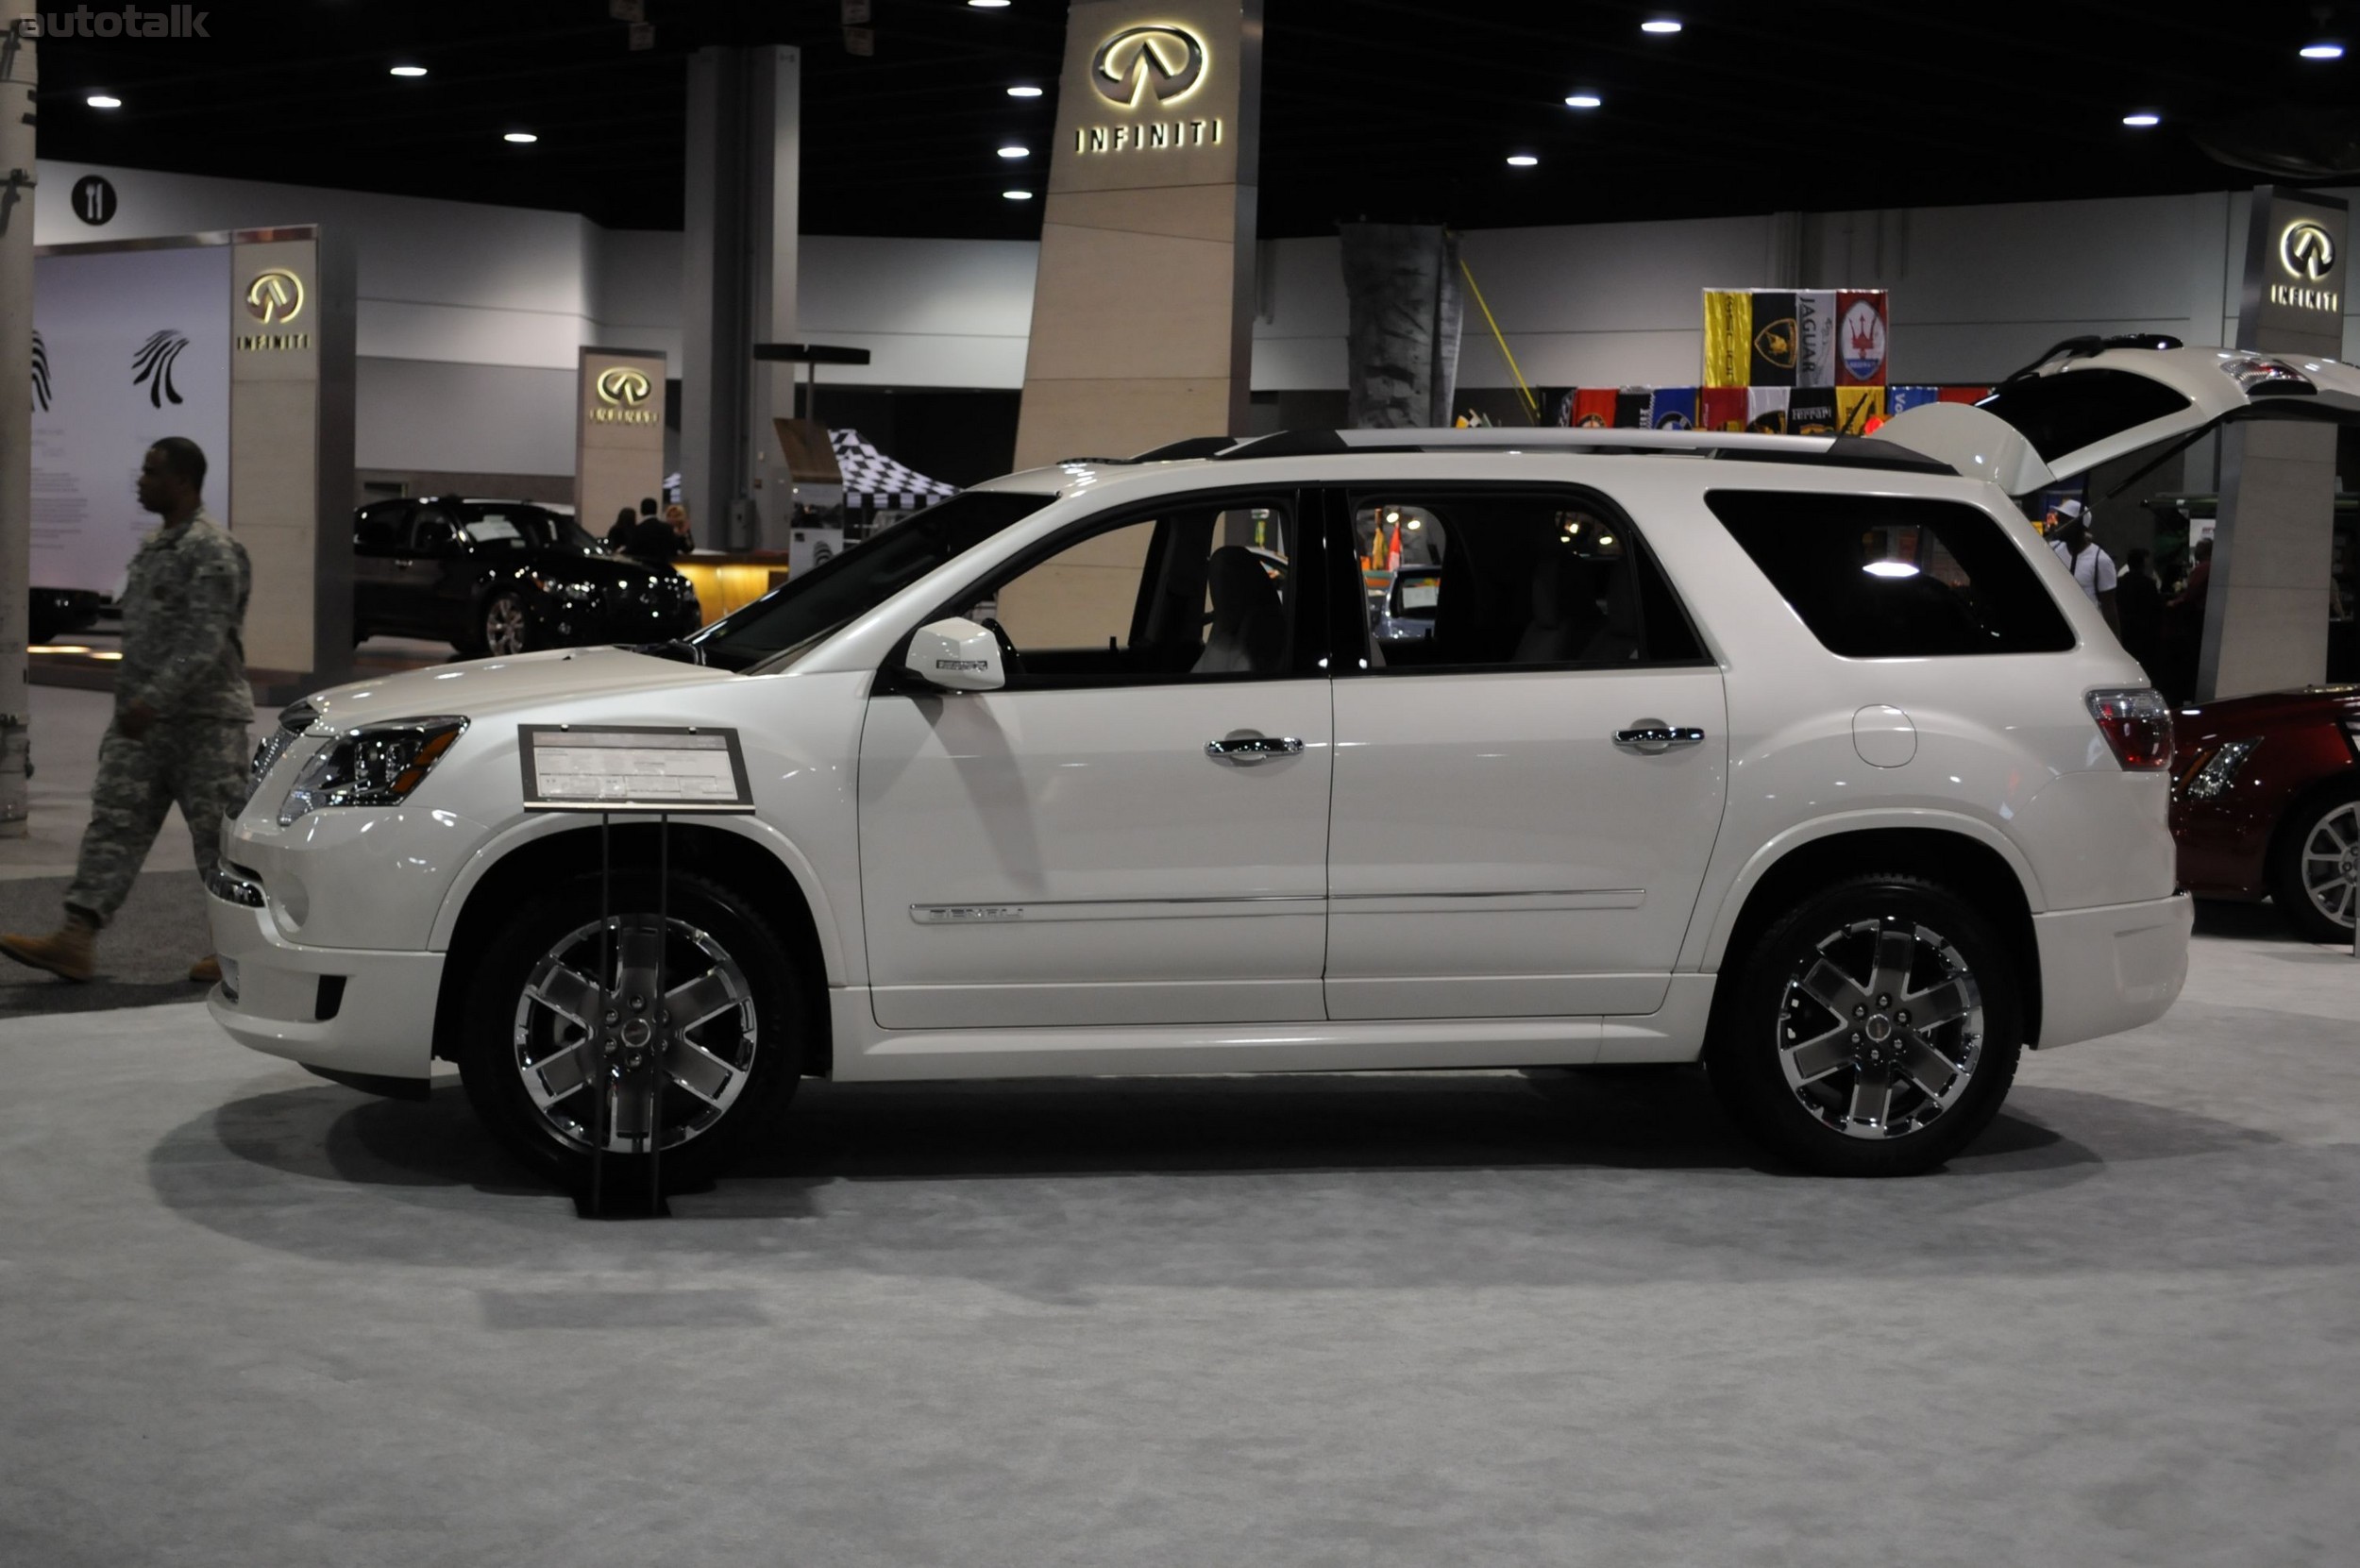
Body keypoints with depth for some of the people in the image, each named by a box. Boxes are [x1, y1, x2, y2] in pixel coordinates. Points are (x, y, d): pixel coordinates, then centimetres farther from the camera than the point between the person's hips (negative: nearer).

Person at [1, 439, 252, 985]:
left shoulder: (212, 550, -14)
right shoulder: (155, 544, 16)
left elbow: (206, 642, -23)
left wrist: (154, 699, -29)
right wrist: (132, 701, 20)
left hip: (203, 720, -9)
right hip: (143, 719, 9)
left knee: (218, 833, -1)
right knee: (115, 822, 1)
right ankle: (75, 941, -4)